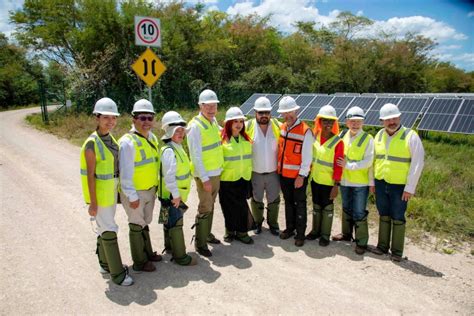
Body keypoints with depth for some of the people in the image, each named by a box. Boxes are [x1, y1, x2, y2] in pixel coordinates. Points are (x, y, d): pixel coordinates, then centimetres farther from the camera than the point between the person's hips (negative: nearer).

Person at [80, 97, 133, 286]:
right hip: (99, 193, -8)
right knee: (109, 230, 0)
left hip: (111, 191, 8)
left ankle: (105, 264, 35)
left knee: (104, 228, 19)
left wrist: (117, 191, 15)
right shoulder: (92, 144, -19)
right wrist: (93, 203, -17)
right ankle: (117, 273, 11)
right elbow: (90, 175, -18)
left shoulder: (110, 139, 4)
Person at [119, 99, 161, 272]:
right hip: (135, 193, -7)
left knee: (145, 223, 22)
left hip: (150, 190, 8)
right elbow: (125, 173, -22)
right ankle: (139, 262, 23)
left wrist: (155, 187, 13)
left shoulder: (152, 138, 4)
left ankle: (148, 253, 40)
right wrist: (132, 196, -20)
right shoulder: (128, 142, -22)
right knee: (137, 226, 7)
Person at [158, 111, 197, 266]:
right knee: (176, 224, -2)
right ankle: (180, 256, 6)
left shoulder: (178, 147, 10)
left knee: (170, 222, 22)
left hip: (178, 194, 10)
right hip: (172, 196, -10)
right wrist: (175, 195, -25)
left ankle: (170, 245, 38)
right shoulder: (169, 151, -22)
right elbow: (169, 175, -27)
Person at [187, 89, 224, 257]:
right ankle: (200, 242, 11)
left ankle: (207, 233, 34)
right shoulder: (196, 126, -18)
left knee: (211, 205, 18)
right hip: (205, 175, -8)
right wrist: (204, 178, -21)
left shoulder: (214, 122, 6)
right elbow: (195, 155, -20)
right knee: (205, 208, -2)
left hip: (217, 172, 8)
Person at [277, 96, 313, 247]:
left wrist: (301, 176, -16)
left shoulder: (305, 131, -15)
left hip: (298, 176, -6)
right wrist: (278, 168, 9)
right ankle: (290, 228, 33)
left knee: (299, 204, 7)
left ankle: (300, 233, 19)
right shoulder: (282, 128, 6)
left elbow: (307, 156, -15)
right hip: (283, 174, 6)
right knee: (288, 202, 18)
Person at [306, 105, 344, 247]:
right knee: (316, 206, 17)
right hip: (315, 179, 5)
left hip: (328, 182, -5)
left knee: (327, 208, 10)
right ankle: (315, 231, 33)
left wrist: (336, 185, -16)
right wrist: (309, 172, 8)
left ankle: (325, 235, 23)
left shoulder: (338, 142, -15)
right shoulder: (315, 137, 0)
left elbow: (338, 166, -15)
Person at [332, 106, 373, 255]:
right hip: (344, 181, 5)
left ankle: (361, 242, 14)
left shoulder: (368, 139, -11)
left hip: (360, 183, -5)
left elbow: (368, 162, -17)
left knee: (359, 213, 0)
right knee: (346, 209, 20)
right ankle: (346, 234, 37)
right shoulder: (342, 136, 3)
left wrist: (348, 165, -18)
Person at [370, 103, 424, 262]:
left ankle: (397, 251, 18)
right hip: (380, 184, 5)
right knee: (384, 216, 15)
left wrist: (410, 188, -13)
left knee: (397, 218, 5)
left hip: (400, 186, -4)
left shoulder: (411, 136, -10)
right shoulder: (379, 135, 6)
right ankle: (382, 246, 28)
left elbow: (418, 163, -11)